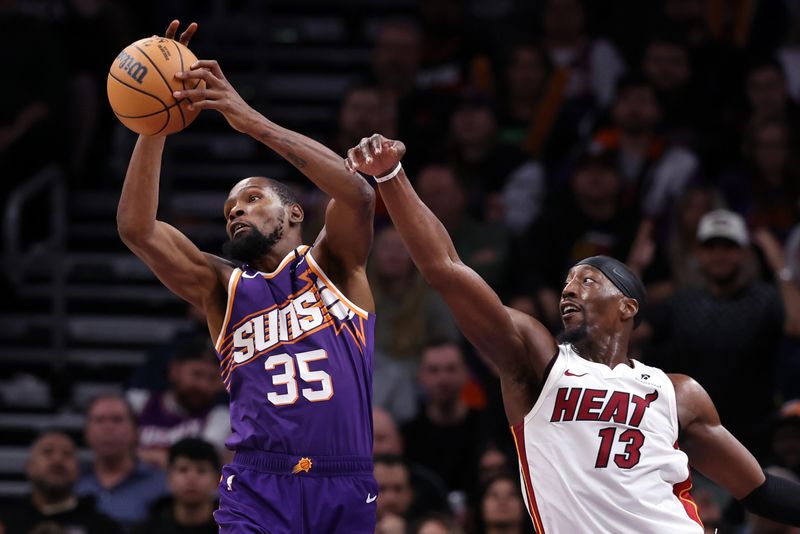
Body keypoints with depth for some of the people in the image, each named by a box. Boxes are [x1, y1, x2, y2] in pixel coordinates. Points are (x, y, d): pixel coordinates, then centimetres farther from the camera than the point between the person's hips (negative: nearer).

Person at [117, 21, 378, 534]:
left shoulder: (331, 264, 10)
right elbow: (137, 228, 3)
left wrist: (252, 121, -17)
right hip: (258, 490, 0)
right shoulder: (223, 287, 15)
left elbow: (358, 194, -11)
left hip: (346, 490, 0)